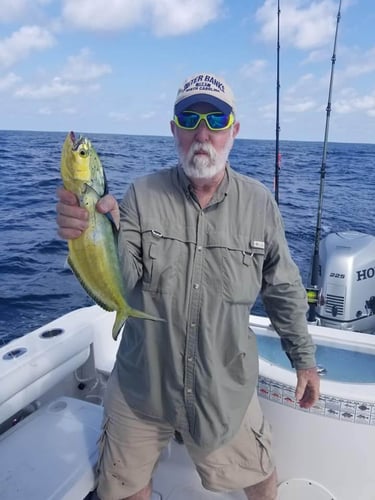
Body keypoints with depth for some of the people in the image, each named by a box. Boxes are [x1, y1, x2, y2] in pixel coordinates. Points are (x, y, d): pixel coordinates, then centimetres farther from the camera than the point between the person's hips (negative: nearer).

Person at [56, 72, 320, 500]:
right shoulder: (142, 196, -12)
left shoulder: (260, 204, -8)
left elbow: (284, 290, 3)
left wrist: (304, 359, 10)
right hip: (141, 386, 1)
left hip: (225, 389, 1)